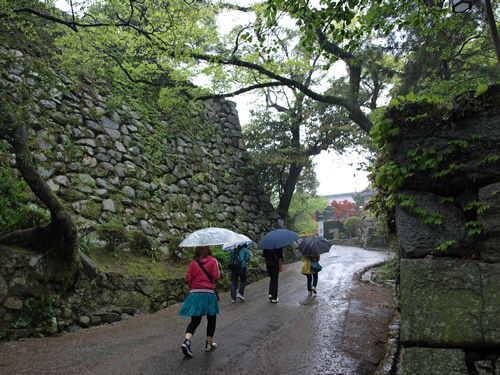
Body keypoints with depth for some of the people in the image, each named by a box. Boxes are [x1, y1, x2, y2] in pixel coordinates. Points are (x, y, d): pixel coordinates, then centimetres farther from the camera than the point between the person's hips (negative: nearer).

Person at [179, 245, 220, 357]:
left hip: (194, 294, 3)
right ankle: (209, 344, 23)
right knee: (211, 319, 16)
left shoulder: (193, 263, 5)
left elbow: (188, 279, 2)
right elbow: (216, 277, -8)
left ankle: (186, 341, -13)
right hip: (208, 293, -3)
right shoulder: (212, 261, -2)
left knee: (195, 321, 9)